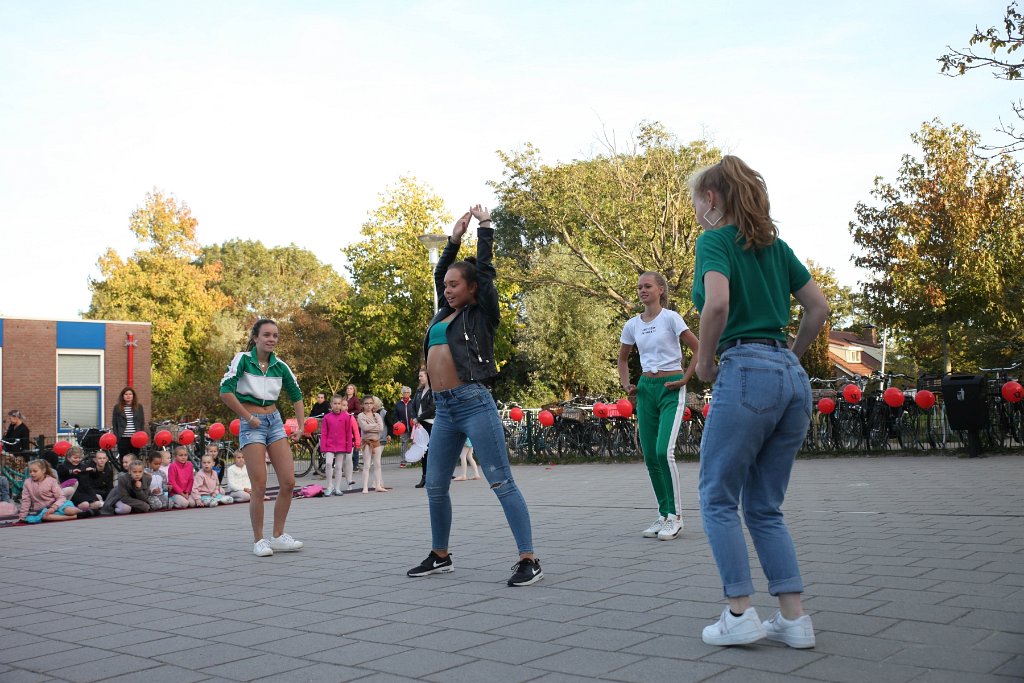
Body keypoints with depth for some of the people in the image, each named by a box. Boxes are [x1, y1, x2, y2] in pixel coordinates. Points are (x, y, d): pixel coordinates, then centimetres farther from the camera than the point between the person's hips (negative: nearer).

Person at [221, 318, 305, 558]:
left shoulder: (280, 366, 4)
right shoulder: (242, 359, -10)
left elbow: (296, 396, 16)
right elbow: (225, 391, -19)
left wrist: (301, 426, 9)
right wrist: (249, 417, -14)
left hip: (275, 421, 5)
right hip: (252, 425, -5)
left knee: (289, 482, 0)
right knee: (260, 486, -7)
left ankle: (278, 536, 14)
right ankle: (259, 540, 8)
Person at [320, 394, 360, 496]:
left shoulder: (346, 417, 0)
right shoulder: (327, 417, 1)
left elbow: (349, 434, 2)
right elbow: (323, 434, 2)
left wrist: (349, 447, 0)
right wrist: (323, 448, -3)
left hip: (342, 445, 0)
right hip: (329, 445, 0)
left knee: (339, 467, 5)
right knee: (328, 463, -16)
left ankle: (337, 489, 12)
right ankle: (329, 487, -6)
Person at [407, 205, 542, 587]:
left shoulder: (481, 313, 2)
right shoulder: (446, 312, 19)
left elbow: (484, 269, 0)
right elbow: (439, 272, 31)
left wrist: (484, 224, 11)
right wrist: (456, 236, 30)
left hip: (474, 402, -7)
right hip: (444, 409, 8)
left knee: (501, 483, -8)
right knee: (435, 487, 11)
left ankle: (528, 561, -7)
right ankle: (440, 557, 27)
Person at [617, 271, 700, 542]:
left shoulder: (670, 317, -7)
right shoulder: (632, 324, 9)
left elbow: (699, 349, -9)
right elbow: (623, 358, 24)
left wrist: (685, 378, -13)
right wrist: (626, 384, 10)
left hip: (671, 387, -6)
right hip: (646, 388, 6)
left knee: (664, 451, -18)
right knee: (650, 456, 5)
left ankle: (675, 516, -6)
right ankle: (664, 515, 17)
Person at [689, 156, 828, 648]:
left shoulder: (715, 240, -3)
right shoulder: (775, 244, 18)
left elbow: (717, 302, -21)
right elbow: (819, 307, 18)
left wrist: (704, 361, -7)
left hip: (746, 371, -7)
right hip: (792, 377, 7)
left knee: (719, 498, 6)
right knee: (765, 506, 13)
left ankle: (739, 613, 5)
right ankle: (794, 618, 10)